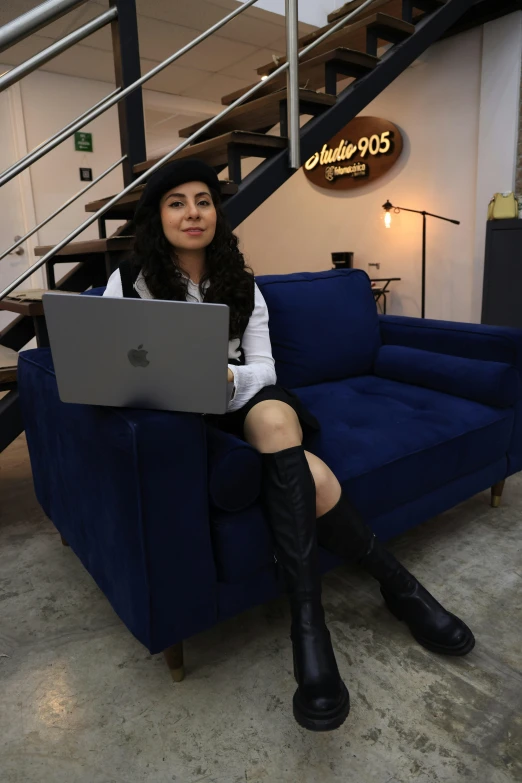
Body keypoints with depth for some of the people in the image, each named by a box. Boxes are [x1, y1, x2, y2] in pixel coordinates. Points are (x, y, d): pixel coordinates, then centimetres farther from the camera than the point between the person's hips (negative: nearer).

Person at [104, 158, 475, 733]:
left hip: (248, 406, 2)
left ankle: (308, 624, -29)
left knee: (275, 418, -37)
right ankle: (399, 586, -11)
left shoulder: (241, 284, 10)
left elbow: (263, 371, 1)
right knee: (311, 479, -29)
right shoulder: (130, 281, 3)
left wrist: (225, 376, -22)